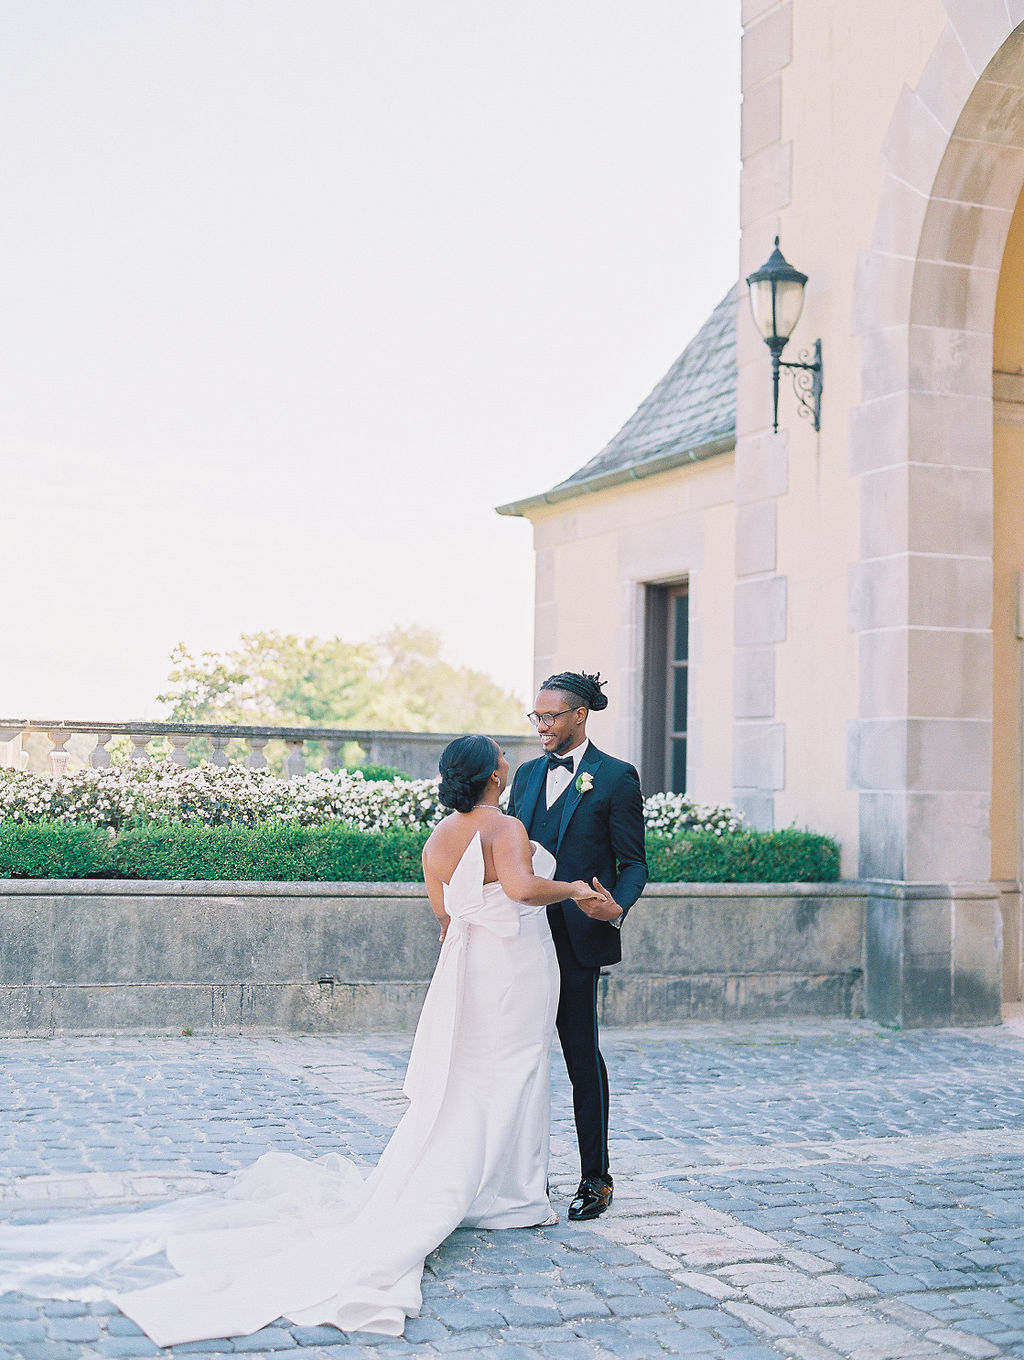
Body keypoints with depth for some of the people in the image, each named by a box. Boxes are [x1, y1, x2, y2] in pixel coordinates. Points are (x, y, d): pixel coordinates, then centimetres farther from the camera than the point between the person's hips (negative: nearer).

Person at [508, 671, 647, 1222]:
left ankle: (596, 1178, 11)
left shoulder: (616, 777, -3)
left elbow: (633, 863, -4)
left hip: (577, 939, -5)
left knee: (581, 1054, 0)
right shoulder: (527, 775, 14)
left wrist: (616, 908, -23)